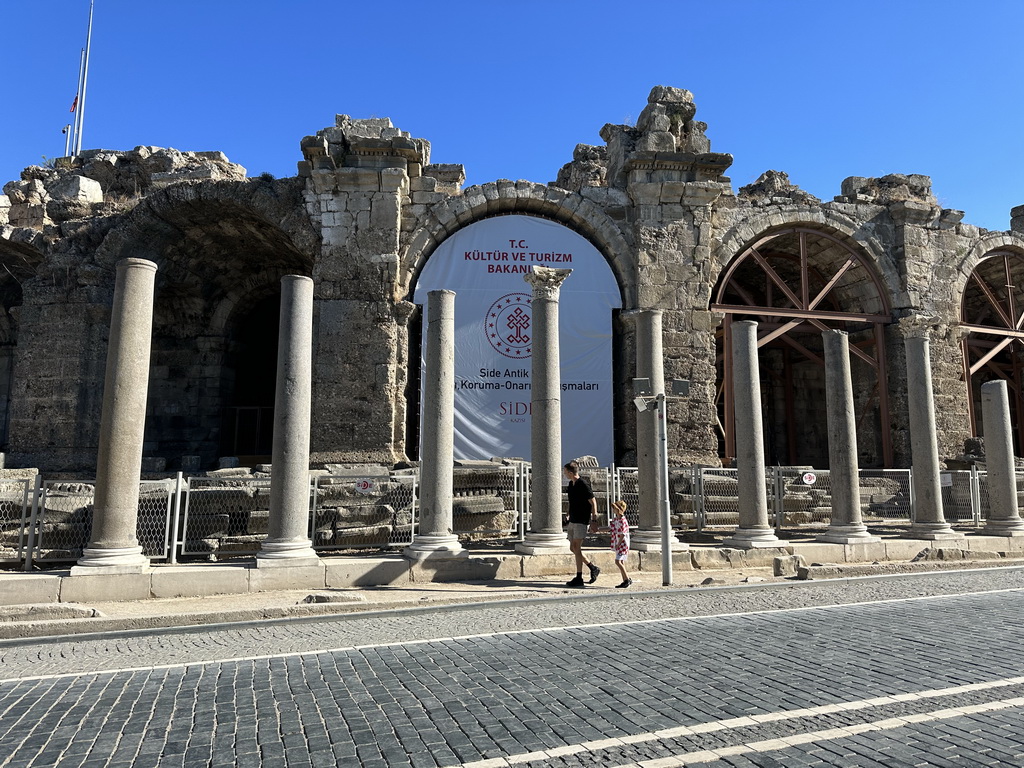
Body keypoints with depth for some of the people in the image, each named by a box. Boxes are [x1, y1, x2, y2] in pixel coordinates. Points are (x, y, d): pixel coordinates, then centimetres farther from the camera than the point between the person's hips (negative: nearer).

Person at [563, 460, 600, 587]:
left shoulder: (583, 484, -15)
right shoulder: (571, 484, 11)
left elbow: (593, 502, -12)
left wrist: (594, 517, -12)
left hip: (582, 521, -9)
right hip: (573, 520, 9)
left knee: (577, 548, -10)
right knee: (573, 548, 10)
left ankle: (579, 578, -5)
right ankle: (593, 568, 22)